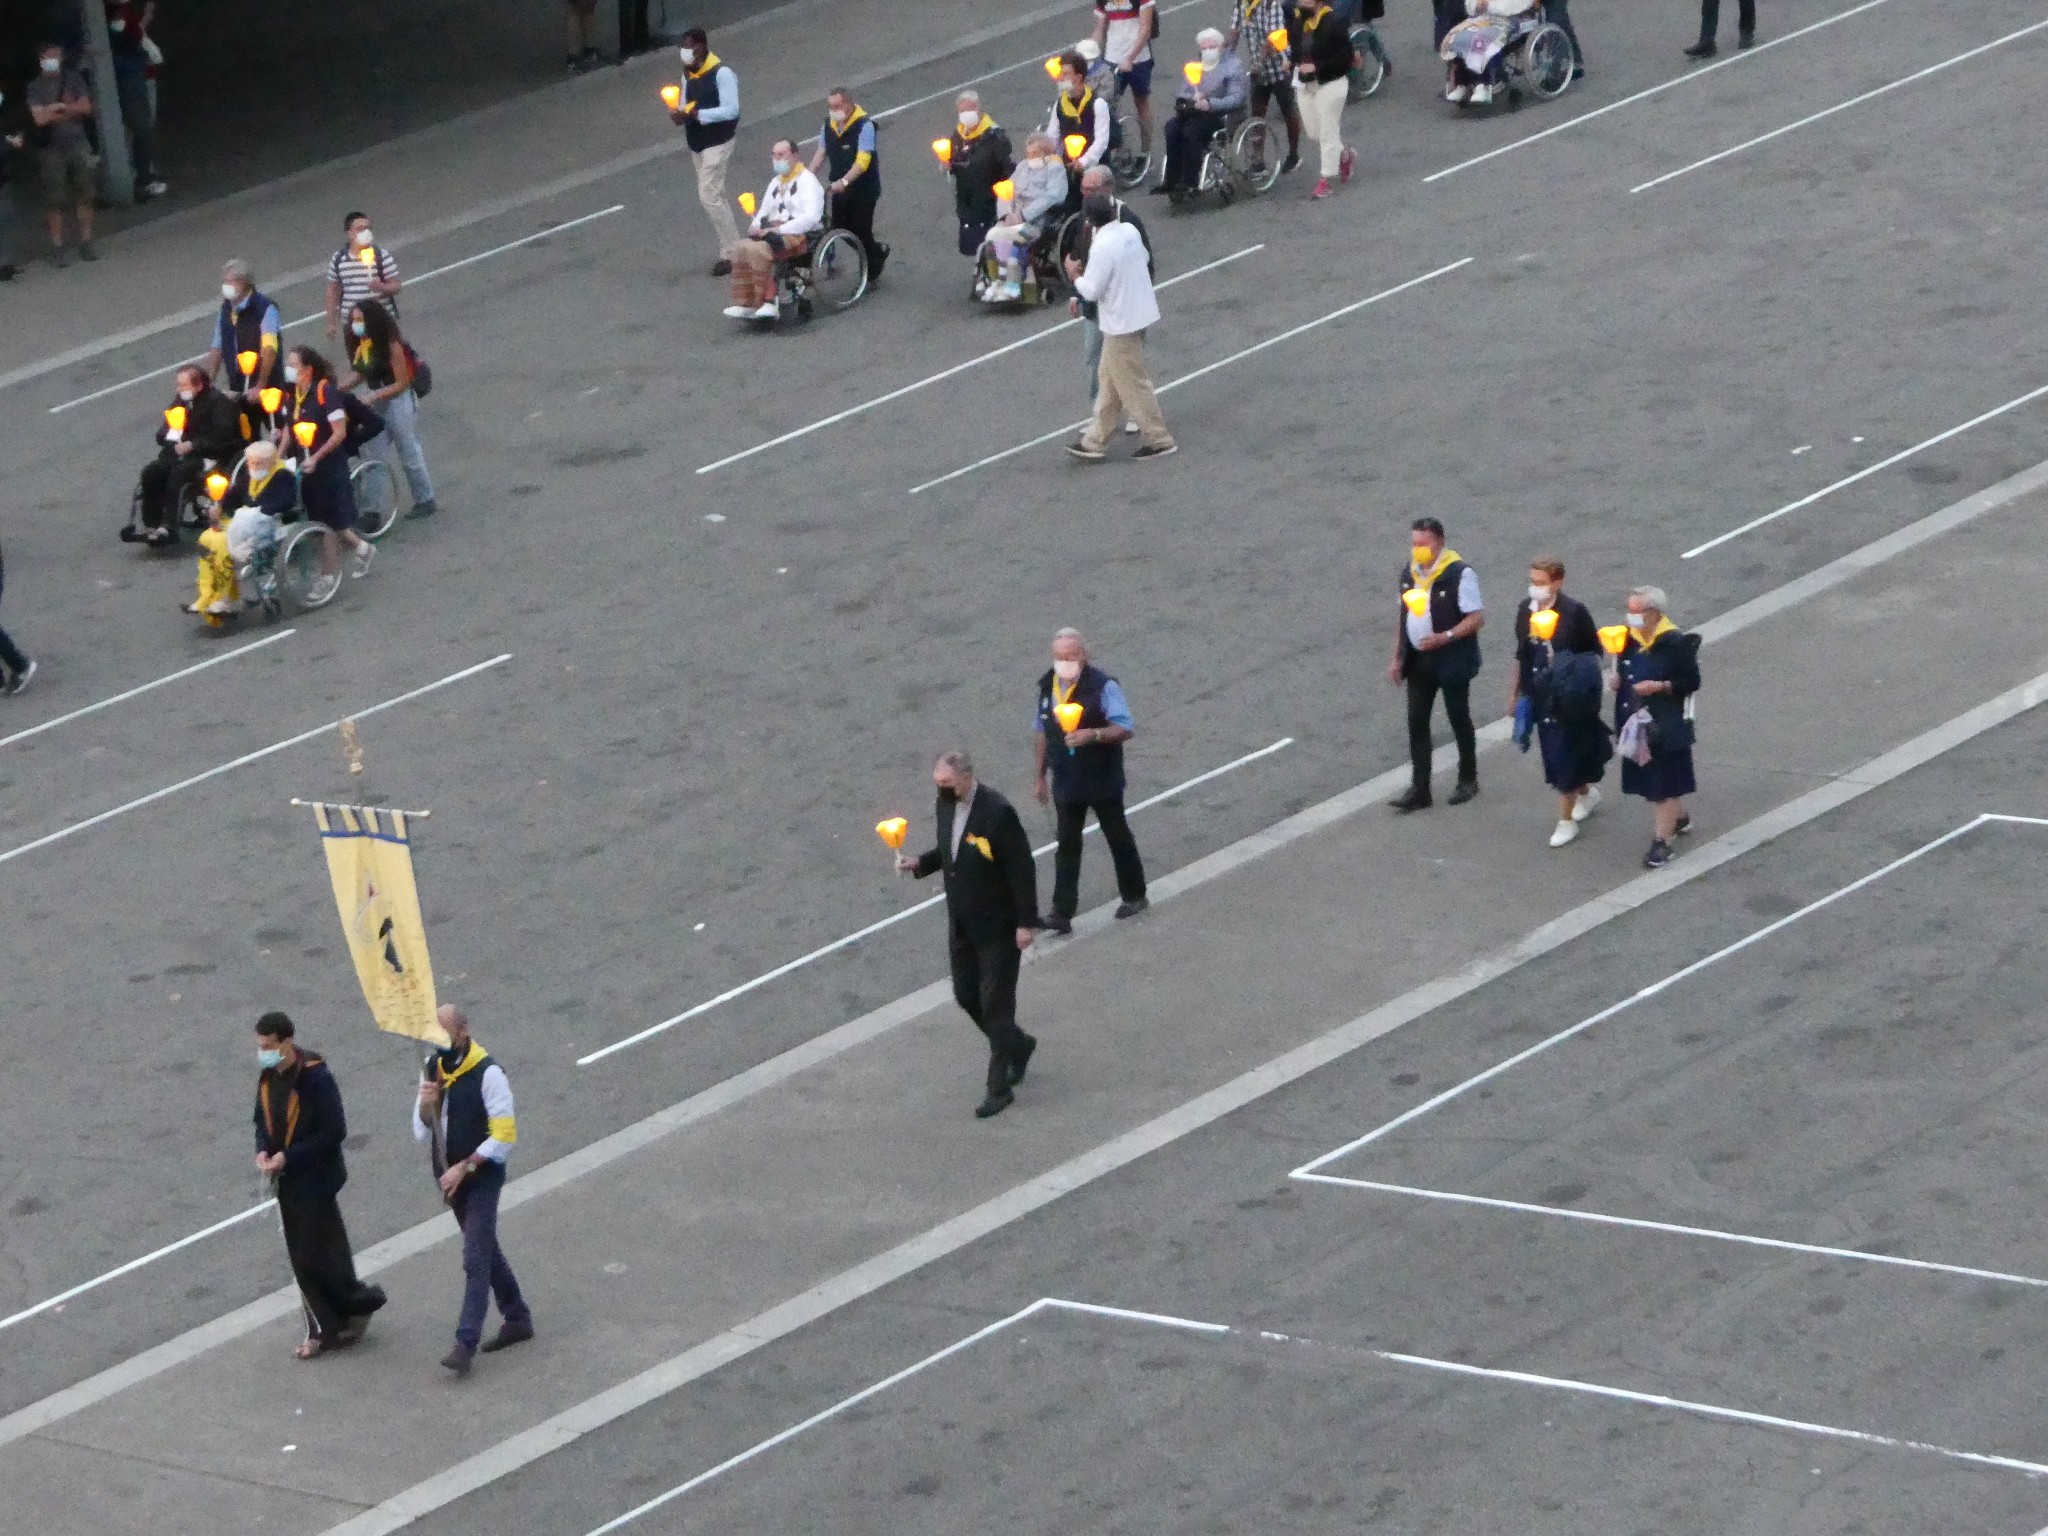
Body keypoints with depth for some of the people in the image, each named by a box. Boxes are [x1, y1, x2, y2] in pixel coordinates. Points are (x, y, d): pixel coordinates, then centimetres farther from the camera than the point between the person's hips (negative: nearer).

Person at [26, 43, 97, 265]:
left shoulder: (73, 79, 7)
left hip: (78, 144, 3)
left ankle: (86, 241, 13)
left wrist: (55, 109, -8)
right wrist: (69, 109, -7)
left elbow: (86, 107, -1)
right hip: (51, 149, -3)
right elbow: (40, 118, -12)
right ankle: (57, 246, 3)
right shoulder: (35, 88, -1)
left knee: (84, 196, 5)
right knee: (54, 201, -2)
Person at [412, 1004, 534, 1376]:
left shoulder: (488, 1074, -18)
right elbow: (422, 1133, 5)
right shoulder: (433, 1069, 3)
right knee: (485, 1248, 18)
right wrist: (426, 1104, -17)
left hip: (482, 1178, -8)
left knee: (475, 1258, -10)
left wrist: (464, 1168, -21)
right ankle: (517, 1318, 32)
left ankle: (466, 1343, -13)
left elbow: (504, 1136, -20)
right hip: (450, 1177, 8)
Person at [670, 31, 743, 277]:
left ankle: (730, 253, -6)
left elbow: (731, 110, -21)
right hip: (696, 143, 9)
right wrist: (680, 114, -7)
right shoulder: (688, 74, 9)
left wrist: (697, 114, -28)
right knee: (715, 196, 12)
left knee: (709, 195, -13)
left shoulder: (721, 73, -18)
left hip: (717, 143, -9)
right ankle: (733, 249, 21)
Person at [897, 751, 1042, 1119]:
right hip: (962, 923, 8)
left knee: (995, 1002, -1)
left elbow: (1022, 868, -19)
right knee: (967, 996, 15)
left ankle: (999, 1087, 8)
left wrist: (1026, 922, -18)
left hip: (998, 926, -8)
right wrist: (920, 863, -3)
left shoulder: (998, 812, -23)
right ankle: (1017, 1047, 39)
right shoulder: (947, 804, 0)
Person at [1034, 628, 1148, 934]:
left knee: (1118, 837, 12)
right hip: (1066, 782, 4)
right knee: (1067, 846, 2)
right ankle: (1062, 914, 0)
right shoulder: (1047, 686, 2)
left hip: (1103, 781, -4)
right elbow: (1041, 731, 14)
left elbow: (1126, 728, -19)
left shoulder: (1103, 687, -17)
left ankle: (1134, 896, 30)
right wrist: (1041, 775, 16)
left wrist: (1092, 735, -35)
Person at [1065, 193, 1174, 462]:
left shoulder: (1102, 248, -25)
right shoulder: (1129, 231, -1)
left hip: (1121, 323, -9)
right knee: (1109, 379, 16)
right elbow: (1145, 259, 16)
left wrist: (1075, 275, -4)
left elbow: (1092, 291, -21)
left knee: (1133, 384, 4)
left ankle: (1159, 440, 11)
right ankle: (1095, 441, 22)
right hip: (1139, 315, 9)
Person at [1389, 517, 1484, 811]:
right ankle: (1419, 790, 6)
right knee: (1416, 721, 3)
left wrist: (1444, 637, -26)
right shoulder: (1410, 572, 5)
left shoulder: (1459, 574, -16)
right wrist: (1398, 659, 10)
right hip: (1418, 660, 6)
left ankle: (1468, 779, 27)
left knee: (1459, 719, 9)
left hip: (1451, 661, -6)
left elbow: (1477, 618, -16)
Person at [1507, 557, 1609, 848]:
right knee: (1554, 755, 16)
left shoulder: (1574, 612, -15)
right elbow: (1522, 654, 12)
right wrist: (1515, 692, 15)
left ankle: (1566, 821, 8)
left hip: (1570, 699, -6)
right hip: (1540, 698, 6)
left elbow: (1594, 653, -6)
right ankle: (1587, 793, 42)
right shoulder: (1525, 609, 2)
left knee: (1565, 756, -2)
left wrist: (1573, 668, -21)